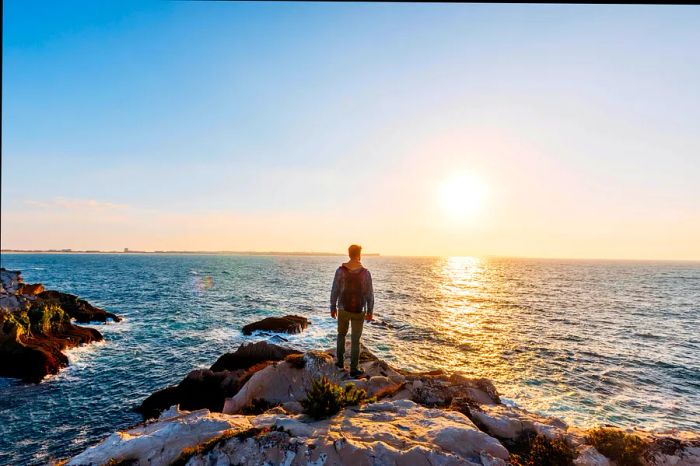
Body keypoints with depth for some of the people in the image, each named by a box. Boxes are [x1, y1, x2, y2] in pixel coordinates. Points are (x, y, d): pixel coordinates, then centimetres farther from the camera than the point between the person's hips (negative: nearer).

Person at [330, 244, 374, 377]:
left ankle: (340, 361, 32)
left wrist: (333, 308, 6)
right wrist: (370, 312, 4)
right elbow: (369, 294, -8)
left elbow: (335, 291, -7)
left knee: (341, 334, 25)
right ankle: (354, 369, 13)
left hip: (343, 309, 1)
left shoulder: (340, 270, -12)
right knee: (355, 340, 9)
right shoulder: (365, 273, -12)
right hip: (359, 311, -1)